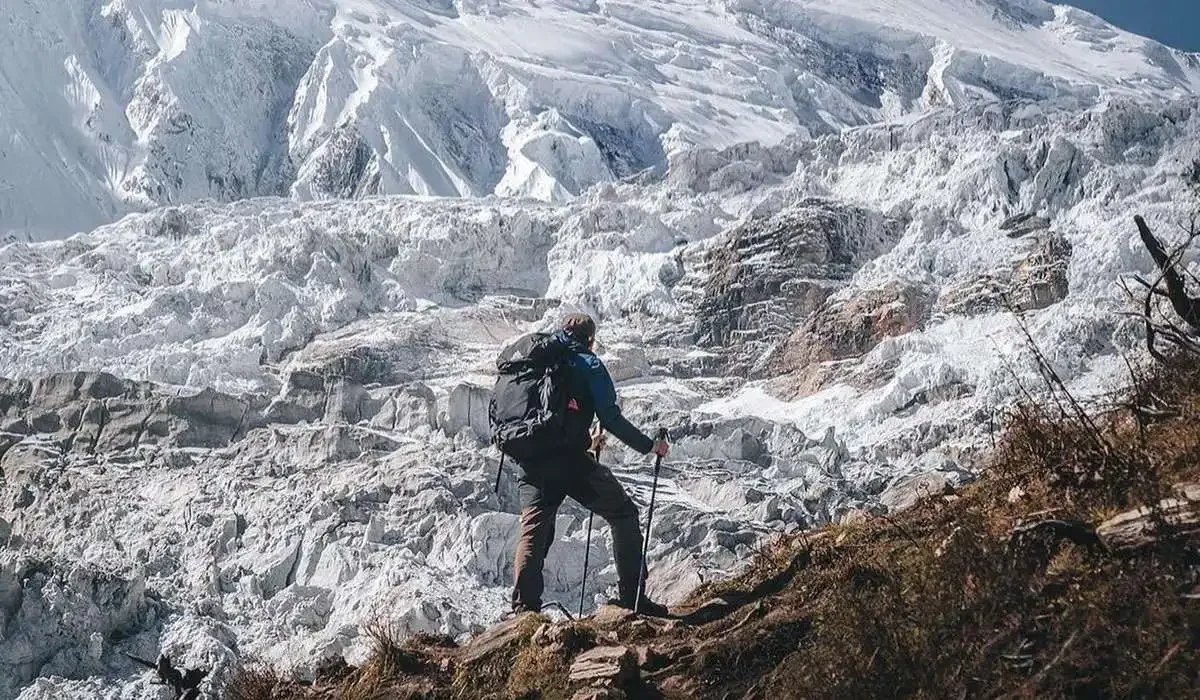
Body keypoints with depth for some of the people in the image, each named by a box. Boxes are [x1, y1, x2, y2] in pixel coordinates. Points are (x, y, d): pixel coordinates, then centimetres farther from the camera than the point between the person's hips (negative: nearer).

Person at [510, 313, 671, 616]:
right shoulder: (589, 365, 3)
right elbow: (611, 418, -5)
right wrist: (649, 445, 6)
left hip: (531, 463, 5)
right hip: (571, 461, -5)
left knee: (534, 532, 9)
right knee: (623, 514, 9)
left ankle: (524, 609, -2)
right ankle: (632, 597, 6)